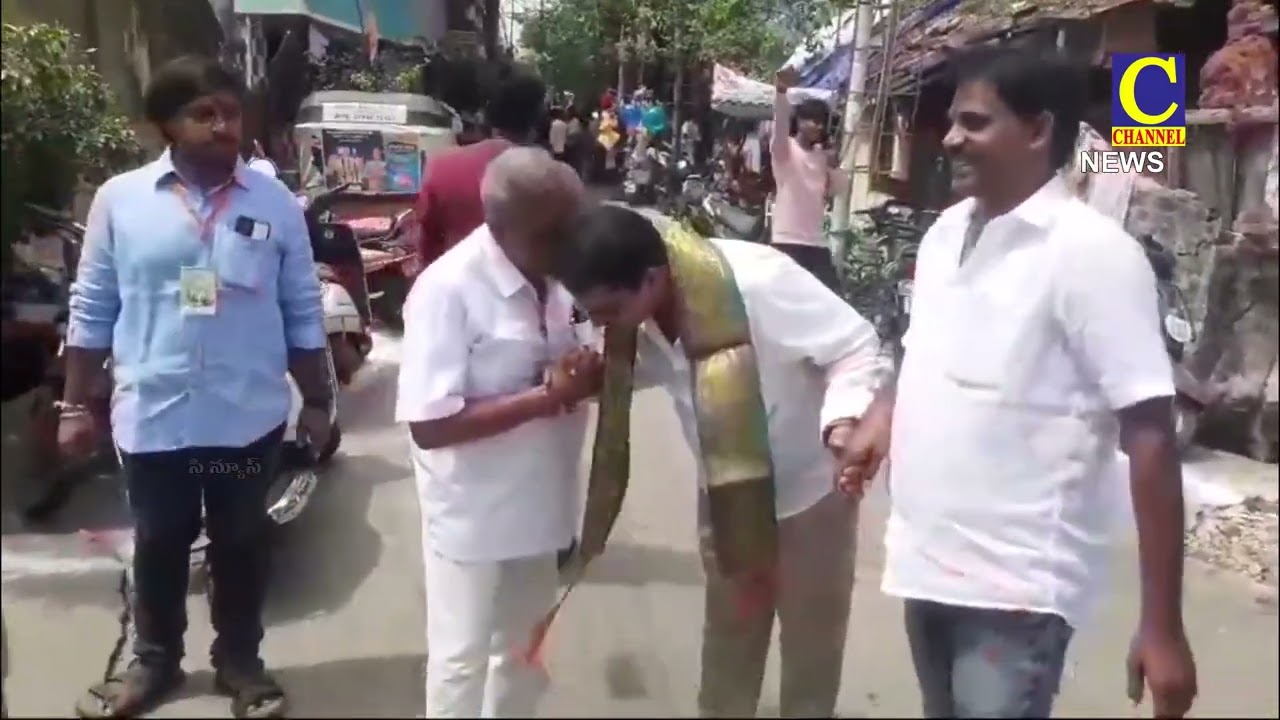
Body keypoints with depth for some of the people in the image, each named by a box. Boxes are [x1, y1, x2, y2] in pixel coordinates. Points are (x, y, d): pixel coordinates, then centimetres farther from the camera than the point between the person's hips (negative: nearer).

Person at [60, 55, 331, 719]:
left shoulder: (276, 204, -2)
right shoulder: (120, 198, -3)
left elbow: (302, 314, 2)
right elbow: (92, 310, 3)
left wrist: (317, 401, 3)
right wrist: (75, 404, 3)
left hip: (249, 417, 0)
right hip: (152, 414, 0)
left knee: (240, 545, 14)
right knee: (157, 545, 16)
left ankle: (239, 661, 33)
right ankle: (155, 660, 37)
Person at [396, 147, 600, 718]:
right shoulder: (447, 289, -23)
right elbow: (430, 425, -25)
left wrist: (592, 373, -10)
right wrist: (546, 397, -28)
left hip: (536, 499, 7)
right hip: (472, 512, -6)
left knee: (526, 645, 23)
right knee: (462, 655, 12)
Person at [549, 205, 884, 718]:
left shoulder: (759, 280, -34)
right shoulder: (636, 305, -15)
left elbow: (856, 346, -25)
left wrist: (844, 419, -43)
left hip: (810, 485, -5)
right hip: (725, 492, 5)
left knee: (812, 636, 13)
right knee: (728, 632, 20)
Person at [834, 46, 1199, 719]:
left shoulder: (1092, 251, -15)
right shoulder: (945, 232, 6)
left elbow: (1150, 438, -16)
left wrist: (1162, 625, -18)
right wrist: (880, 420, 0)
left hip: (1015, 587, -7)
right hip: (926, 563, 7)